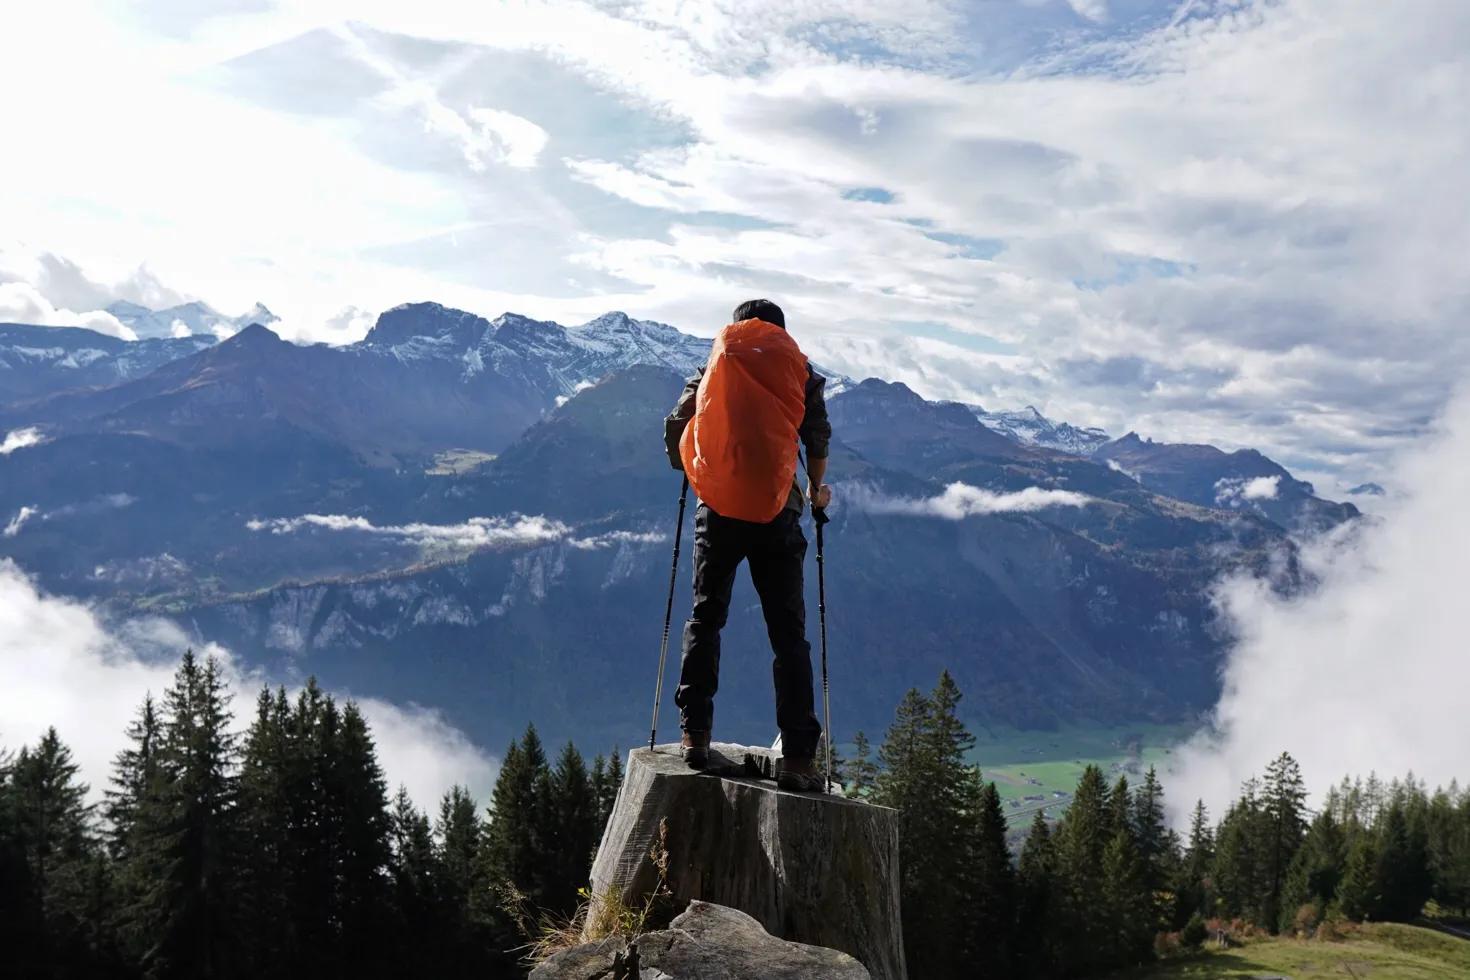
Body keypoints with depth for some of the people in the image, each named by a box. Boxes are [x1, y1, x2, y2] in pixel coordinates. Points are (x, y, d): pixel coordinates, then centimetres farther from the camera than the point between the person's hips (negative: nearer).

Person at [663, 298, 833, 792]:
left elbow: (675, 428, 9)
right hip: (777, 513, -1)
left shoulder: (714, 368, 11)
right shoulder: (802, 373, 10)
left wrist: (693, 474, 27)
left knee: (705, 620, 15)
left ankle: (695, 733, 7)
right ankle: (798, 756, -2)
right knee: (789, 635, 3)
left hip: (718, 511, 1)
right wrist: (816, 490, 26)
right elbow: (818, 439, 8)